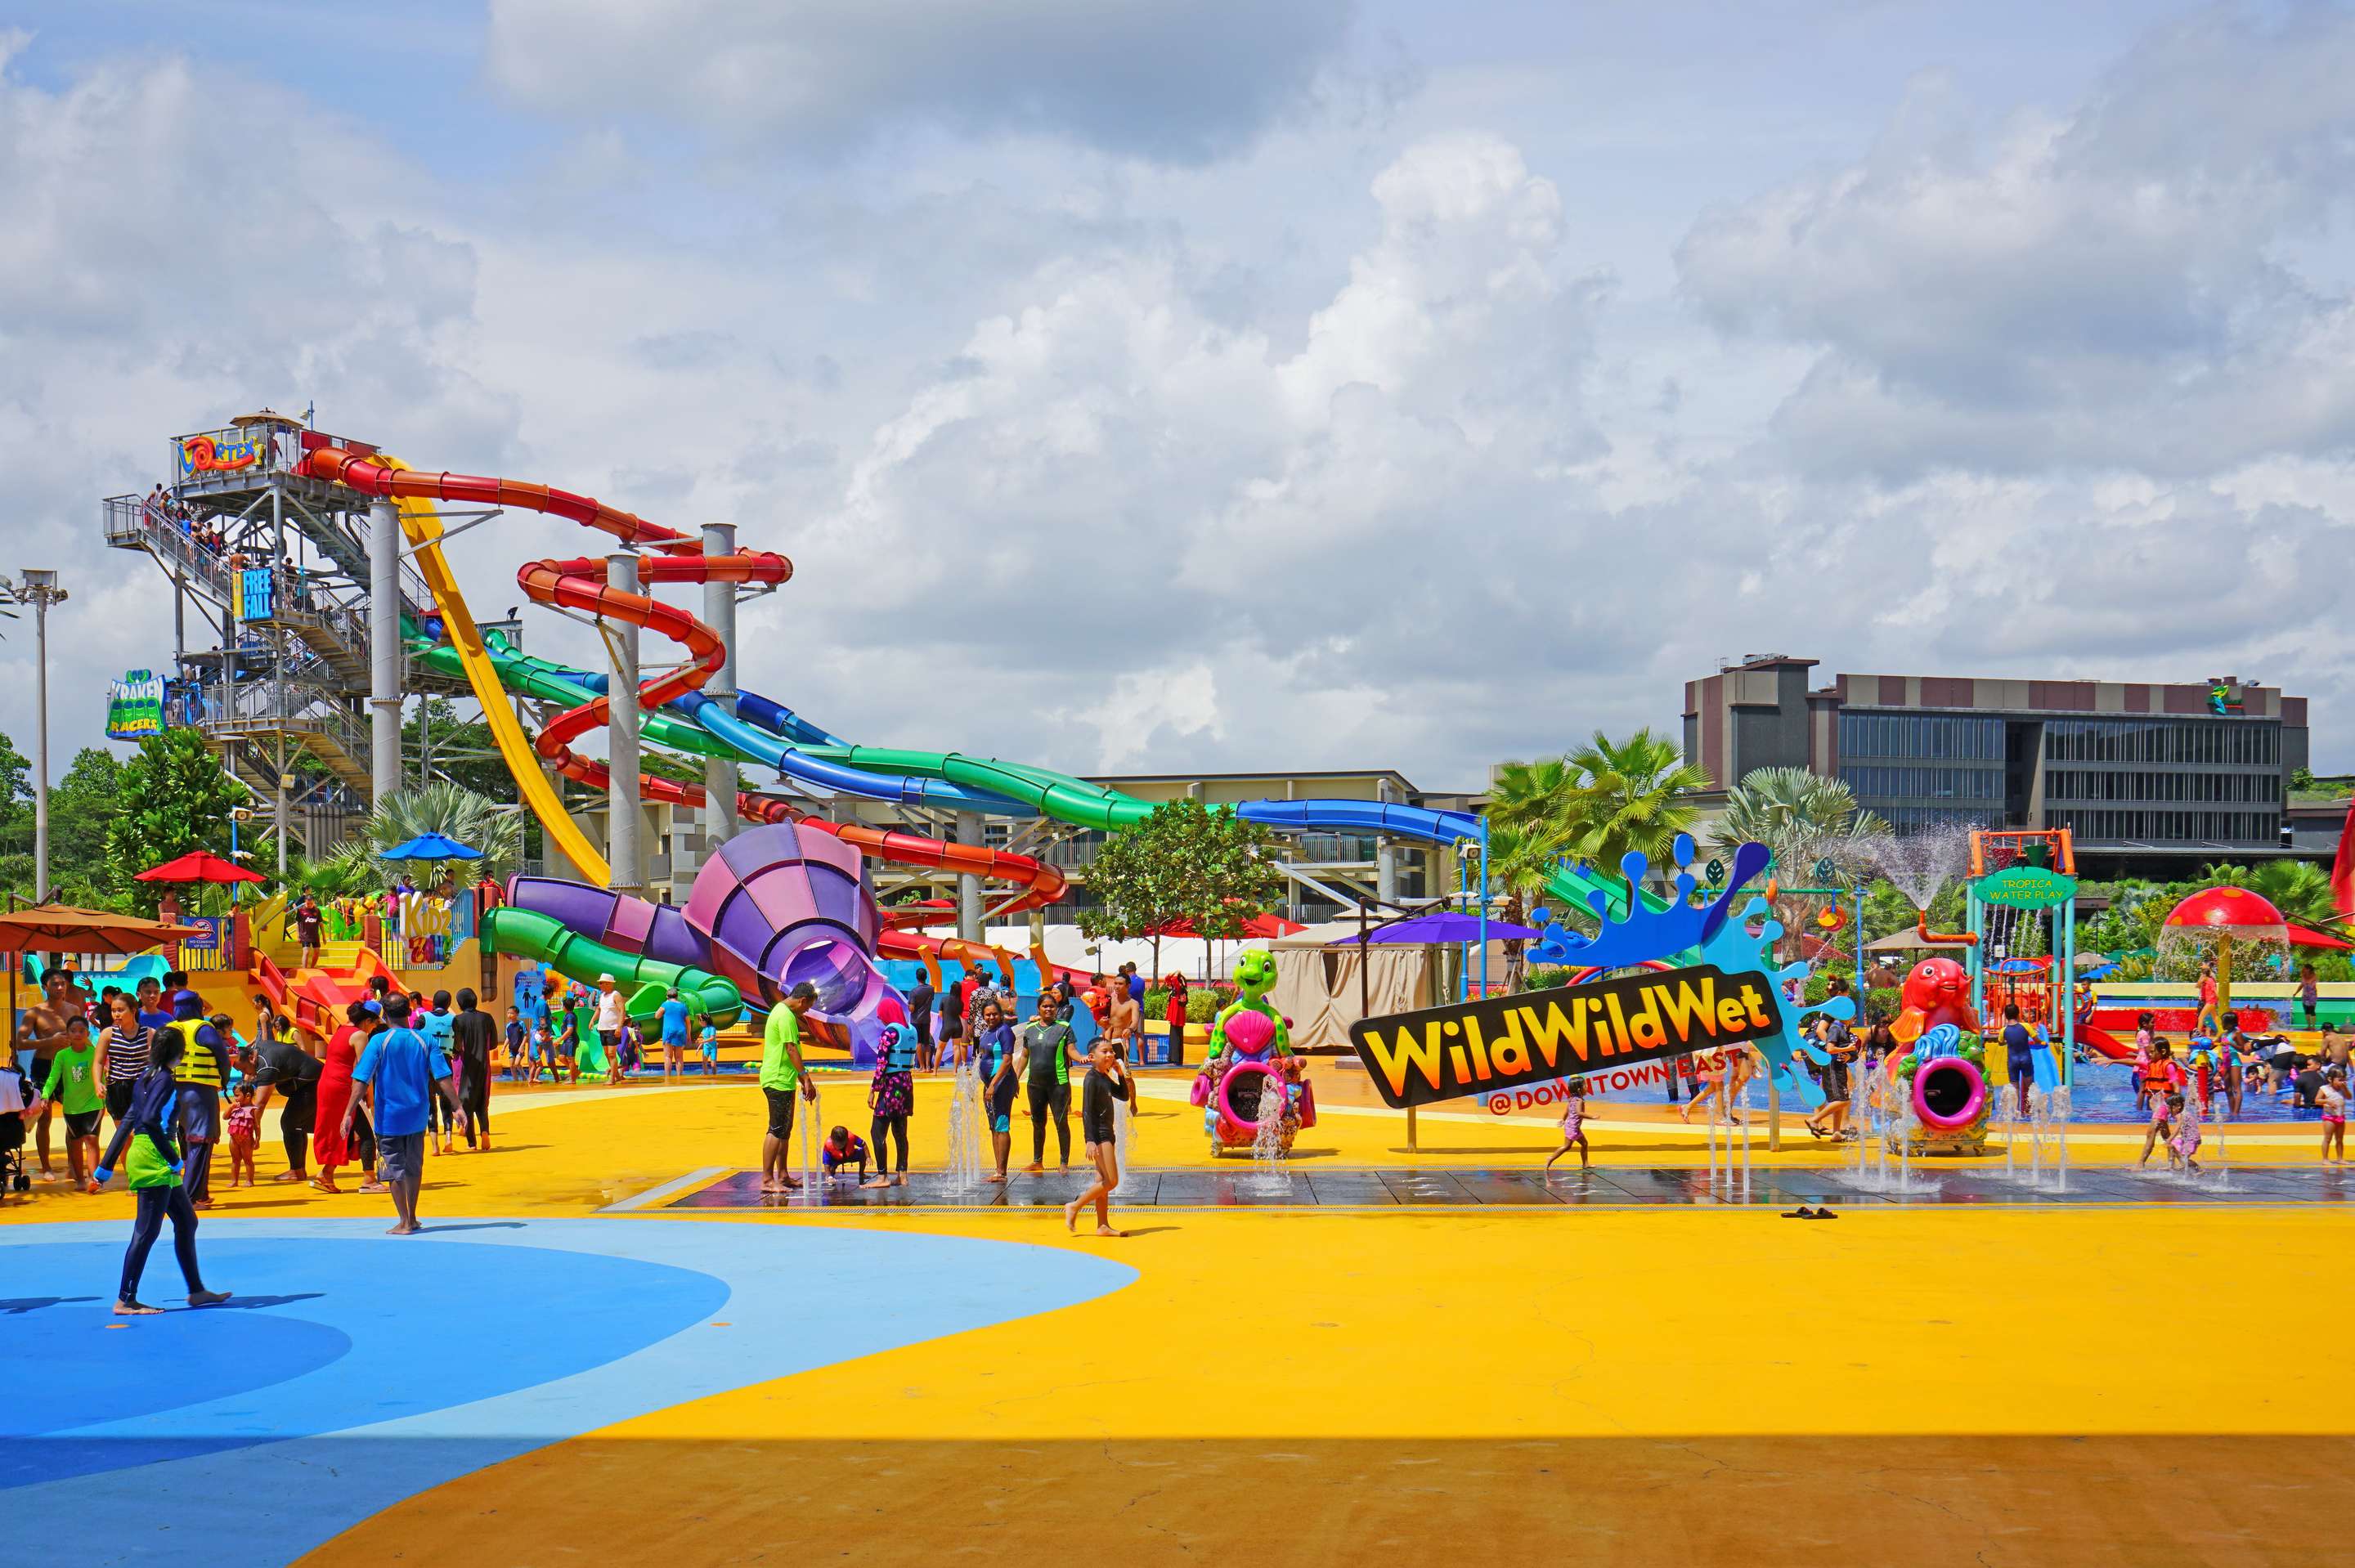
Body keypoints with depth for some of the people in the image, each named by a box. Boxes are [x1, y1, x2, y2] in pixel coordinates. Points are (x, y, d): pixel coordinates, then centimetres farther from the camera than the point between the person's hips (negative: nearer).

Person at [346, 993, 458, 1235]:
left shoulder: (379, 1041, -11)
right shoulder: (424, 1041, -2)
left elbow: (362, 1081, -15)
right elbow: (443, 1078, -4)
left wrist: (348, 1114, -14)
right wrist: (456, 1107, 2)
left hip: (389, 1117, -3)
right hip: (417, 1116, 3)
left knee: (395, 1169, 4)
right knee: (414, 1167, 17)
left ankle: (404, 1223, 2)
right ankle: (412, 1219, 24)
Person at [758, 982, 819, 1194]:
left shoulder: (781, 1011, 17)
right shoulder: (786, 1016, -15)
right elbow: (791, 1050, -20)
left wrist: (802, 1079, 23)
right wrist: (806, 1078, -19)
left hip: (782, 1081, 11)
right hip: (779, 1081, -11)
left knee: (785, 1130, 15)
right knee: (777, 1130, -10)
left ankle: (783, 1176, 20)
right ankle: (767, 1180, -10)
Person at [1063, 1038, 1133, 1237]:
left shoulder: (1105, 1078, 12)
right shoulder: (1092, 1078, -14)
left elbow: (1124, 1096, 20)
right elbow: (1087, 1111, -20)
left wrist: (1120, 1074, 5)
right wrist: (1090, 1141, -27)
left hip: (1107, 1133, 9)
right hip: (1098, 1134, -9)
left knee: (1103, 1181, 9)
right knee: (1111, 1181, -12)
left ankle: (1103, 1225, 12)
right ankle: (1074, 1207, -3)